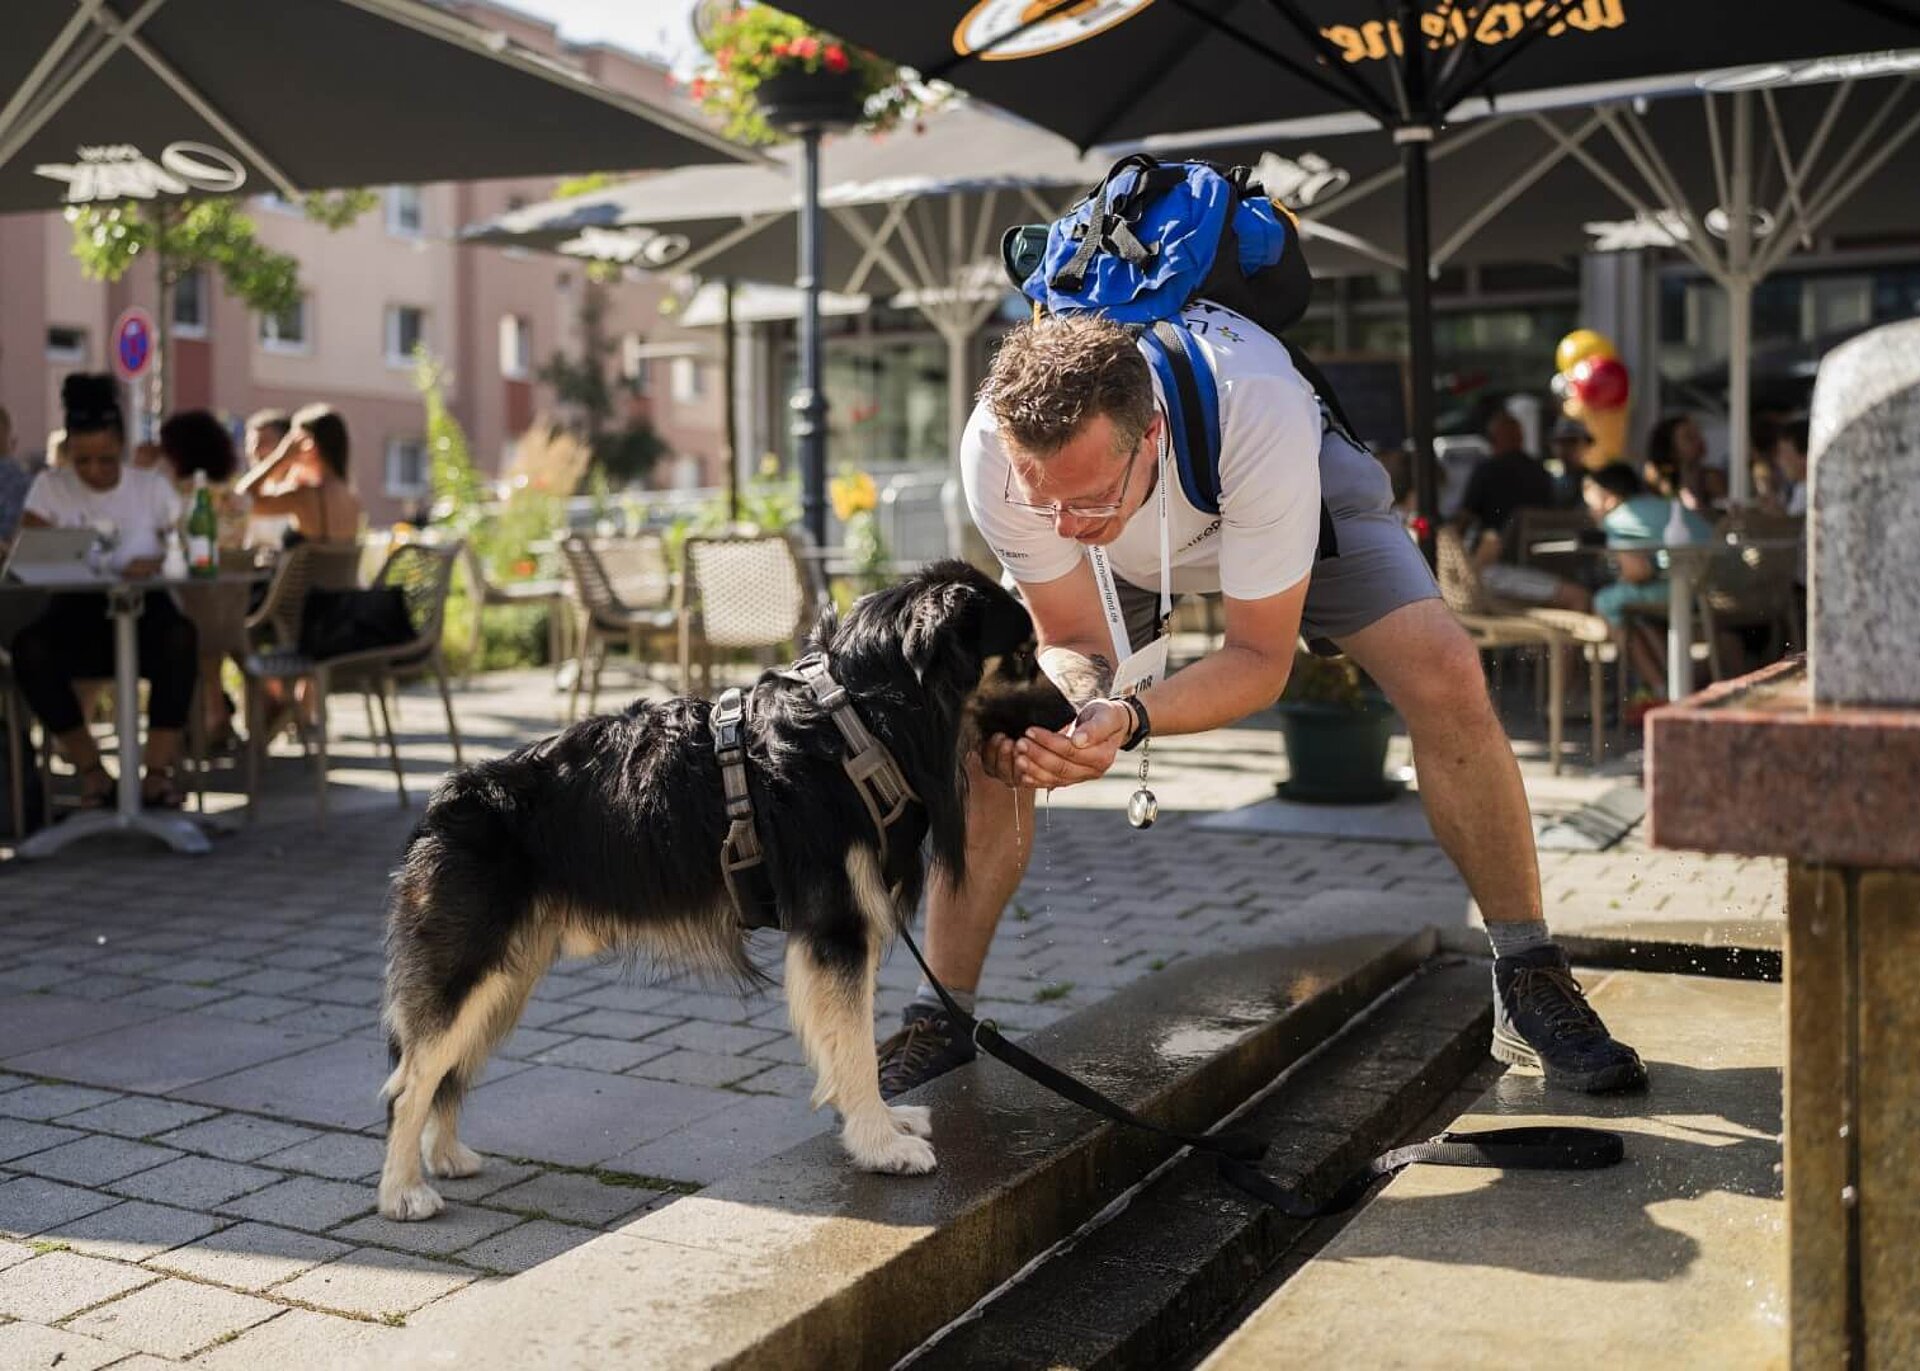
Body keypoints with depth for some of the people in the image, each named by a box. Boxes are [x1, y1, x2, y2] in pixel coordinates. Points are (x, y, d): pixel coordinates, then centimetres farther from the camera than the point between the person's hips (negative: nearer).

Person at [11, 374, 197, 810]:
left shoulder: (152, 487, 4)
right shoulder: (49, 487, 4)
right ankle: (91, 769, -15)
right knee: (29, 647, -33)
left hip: (142, 608, -1)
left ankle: (159, 770, -25)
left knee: (181, 637, -36)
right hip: (78, 611, 1)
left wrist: (158, 563, -25)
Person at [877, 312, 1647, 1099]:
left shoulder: (1259, 414, -44)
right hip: (1122, 557, 2)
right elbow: (1074, 640, -23)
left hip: (1302, 491, -2)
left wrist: (1128, 717, -51)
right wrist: (1061, 701, -46)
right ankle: (940, 1019, -1)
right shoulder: (997, 449, -37)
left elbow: (1261, 657, -33)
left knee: (1446, 680, -22)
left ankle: (1530, 985, -3)